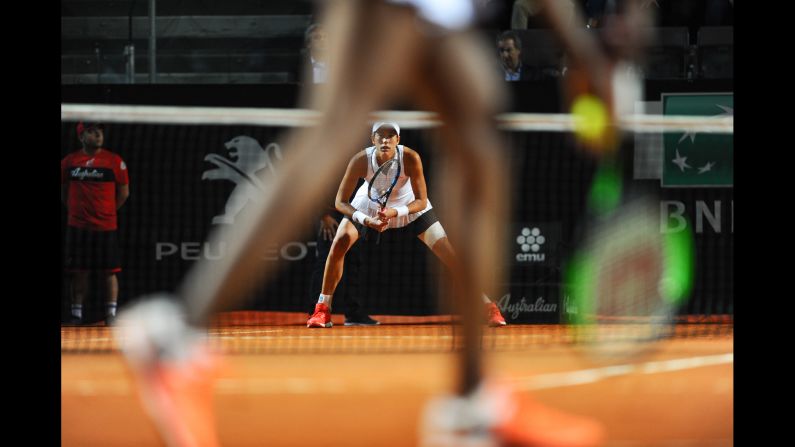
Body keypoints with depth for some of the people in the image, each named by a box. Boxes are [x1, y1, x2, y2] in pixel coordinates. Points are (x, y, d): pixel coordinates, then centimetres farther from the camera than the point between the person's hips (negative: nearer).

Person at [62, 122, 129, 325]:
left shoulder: (115, 161, -1)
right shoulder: (69, 162, 5)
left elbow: (124, 192, 6)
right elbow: (64, 192, 16)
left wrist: (107, 210, 4)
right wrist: (75, 209, 8)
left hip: (106, 226, -2)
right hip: (77, 226, 2)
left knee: (109, 271, -2)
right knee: (79, 272, 5)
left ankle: (111, 313, 4)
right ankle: (76, 313, 11)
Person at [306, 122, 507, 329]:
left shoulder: (411, 158, -34)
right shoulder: (361, 161, -32)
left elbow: (421, 201, -27)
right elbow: (341, 201, -26)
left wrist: (394, 212, -45)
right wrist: (366, 220, -42)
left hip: (409, 206, -1)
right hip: (369, 205, 1)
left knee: (450, 253, -11)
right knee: (340, 243, -21)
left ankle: (488, 307, 0)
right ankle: (322, 310, -6)